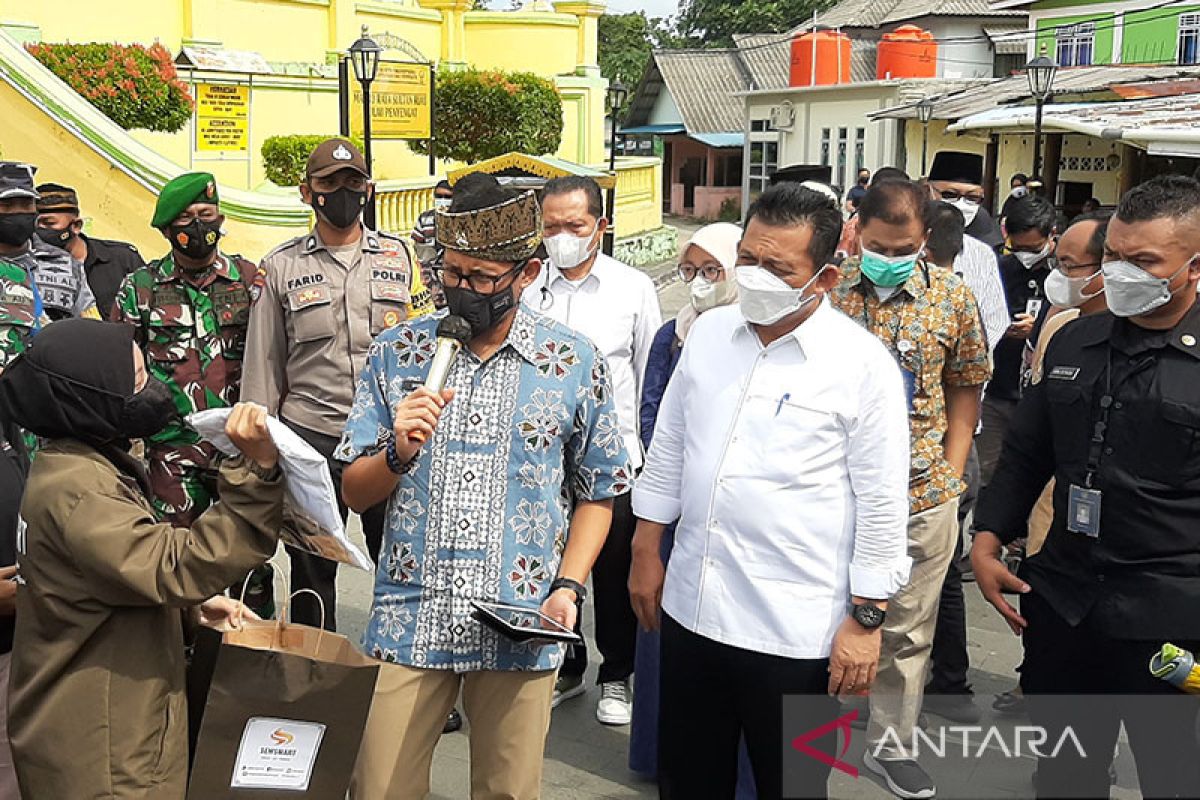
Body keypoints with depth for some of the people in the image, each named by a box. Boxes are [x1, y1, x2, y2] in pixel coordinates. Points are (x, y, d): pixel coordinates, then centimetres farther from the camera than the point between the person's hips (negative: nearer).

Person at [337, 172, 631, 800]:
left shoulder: (576, 365, -2)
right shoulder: (396, 352, 1)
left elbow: (596, 492, 6)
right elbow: (354, 493, 3)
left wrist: (568, 588, -6)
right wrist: (398, 452, -18)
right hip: (409, 621, 1)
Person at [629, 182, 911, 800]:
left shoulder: (862, 364, -11)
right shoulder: (708, 332, 4)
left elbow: (882, 503, -9)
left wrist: (866, 618, -9)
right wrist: (645, 551, 14)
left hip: (795, 632, -5)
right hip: (691, 608, 5)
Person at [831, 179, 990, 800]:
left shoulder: (952, 298, 0)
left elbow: (965, 389, 9)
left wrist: (951, 474, 4)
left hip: (922, 495, 2)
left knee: (907, 630, 14)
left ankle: (890, 744, 32)